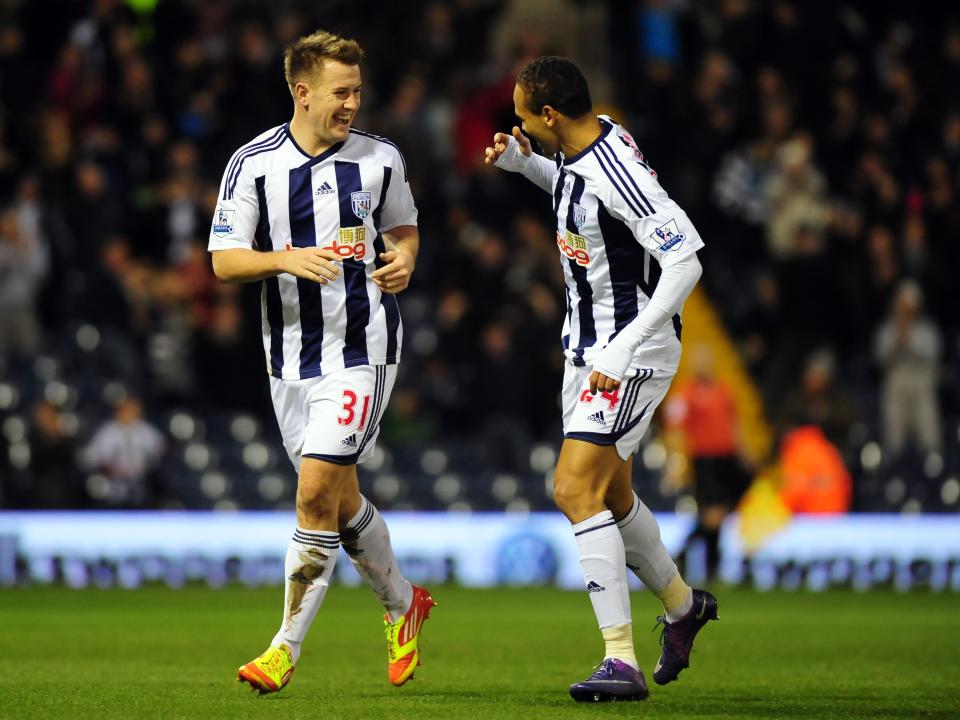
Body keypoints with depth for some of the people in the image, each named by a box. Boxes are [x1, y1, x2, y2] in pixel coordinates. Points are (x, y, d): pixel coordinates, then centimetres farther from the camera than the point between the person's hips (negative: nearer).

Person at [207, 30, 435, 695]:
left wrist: (404, 259, -6)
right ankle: (402, 603, 38)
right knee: (338, 497, 14)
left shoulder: (380, 158, -1)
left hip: (362, 347, -2)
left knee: (317, 493, -13)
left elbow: (403, 225, 16)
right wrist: (287, 258, -23)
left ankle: (287, 648, -6)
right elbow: (224, 261, -6)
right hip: (290, 355, 3)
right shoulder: (253, 164, -4)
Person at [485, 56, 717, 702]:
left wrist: (623, 351, -31)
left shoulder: (619, 175, -25)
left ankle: (622, 663, -19)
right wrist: (523, 164, 10)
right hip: (588, 348, 10)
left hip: (633, 353, -10)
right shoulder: (580, 152, 4)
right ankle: (683, 605, 45)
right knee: (609, 495, 20)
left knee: (576, 488, -19)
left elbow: (686, 262, -29)